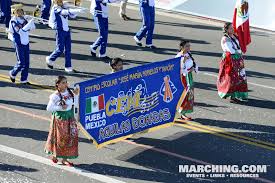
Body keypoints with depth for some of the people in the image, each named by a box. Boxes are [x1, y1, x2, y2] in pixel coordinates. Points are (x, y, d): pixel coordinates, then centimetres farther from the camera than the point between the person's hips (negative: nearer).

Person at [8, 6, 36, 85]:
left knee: (26, 62, 6)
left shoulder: (23, 19, 6)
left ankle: (24, 79, 15)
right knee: (21, 63, -4)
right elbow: (20, 31, -24)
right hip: (19, 44, -6)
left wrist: (32, 23, -13)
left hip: (26, 43, 6)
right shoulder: (13, 21, -12)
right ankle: (12, 74, 22)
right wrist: (29, 23, -28)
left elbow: (32, 28, 7)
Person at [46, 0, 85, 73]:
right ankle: (50, 59, 22)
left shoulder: (64, 7, 8)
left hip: (67, 31, 6)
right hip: (60, 31, -6)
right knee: (60, 49, -3)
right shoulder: (55, 8, -11)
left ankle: (68, 67, 11)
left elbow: (72, 15, 7)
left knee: (68, 49, 5)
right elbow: (65, 12, -27)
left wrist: (77, 11, -14)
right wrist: (77, 10, -36)